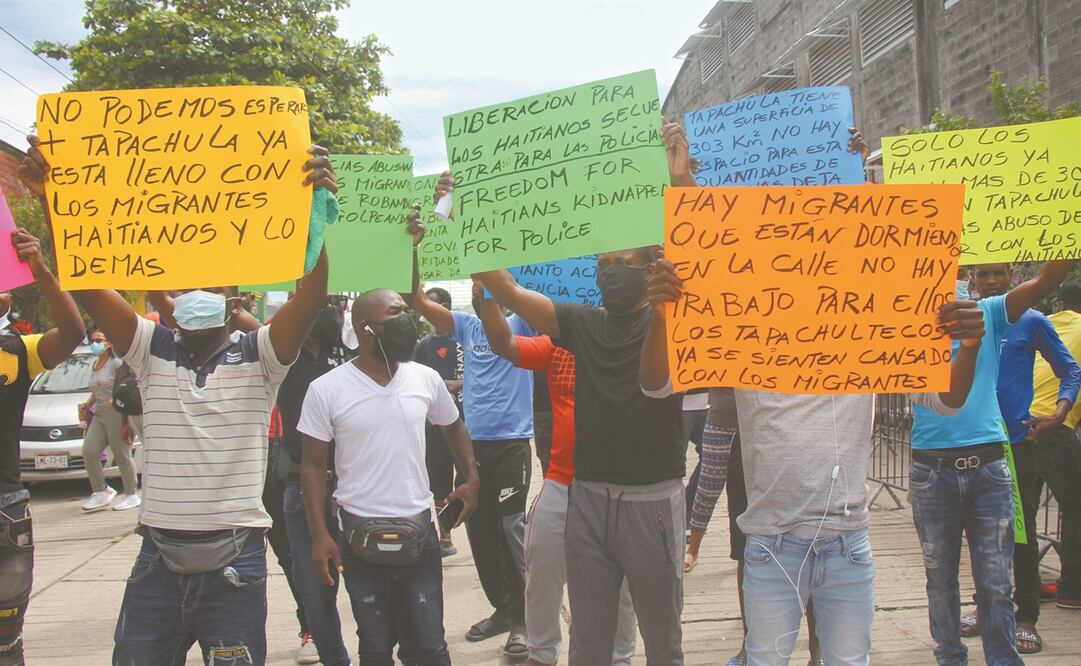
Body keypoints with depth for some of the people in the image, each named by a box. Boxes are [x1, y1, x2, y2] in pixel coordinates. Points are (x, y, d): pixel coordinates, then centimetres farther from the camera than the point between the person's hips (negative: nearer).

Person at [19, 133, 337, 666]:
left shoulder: (257, 356, -1)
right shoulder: (153, 351, 7)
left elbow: (312, 296, -18)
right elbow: (84, 285, -4)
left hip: (234, 561, -3)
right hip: (158, 557, 3)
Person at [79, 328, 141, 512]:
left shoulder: (116, 362, -8)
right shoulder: (95, 365, 19)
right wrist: (87, 405, 15)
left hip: (117, 414, -8)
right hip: (99, 415, 8)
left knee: (122, 456, -2)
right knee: (89, 451, -3)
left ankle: (131, 495, 9)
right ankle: (101, 492, 7)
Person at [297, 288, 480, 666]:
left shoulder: (426, 379, 0)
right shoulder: (326, 389, -8)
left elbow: (453, 426, 19)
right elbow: (313, 464, -3)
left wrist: (472, 478, 8)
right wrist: (319, 534, -9)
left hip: (419, 532, 2)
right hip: (361, 536, -2)